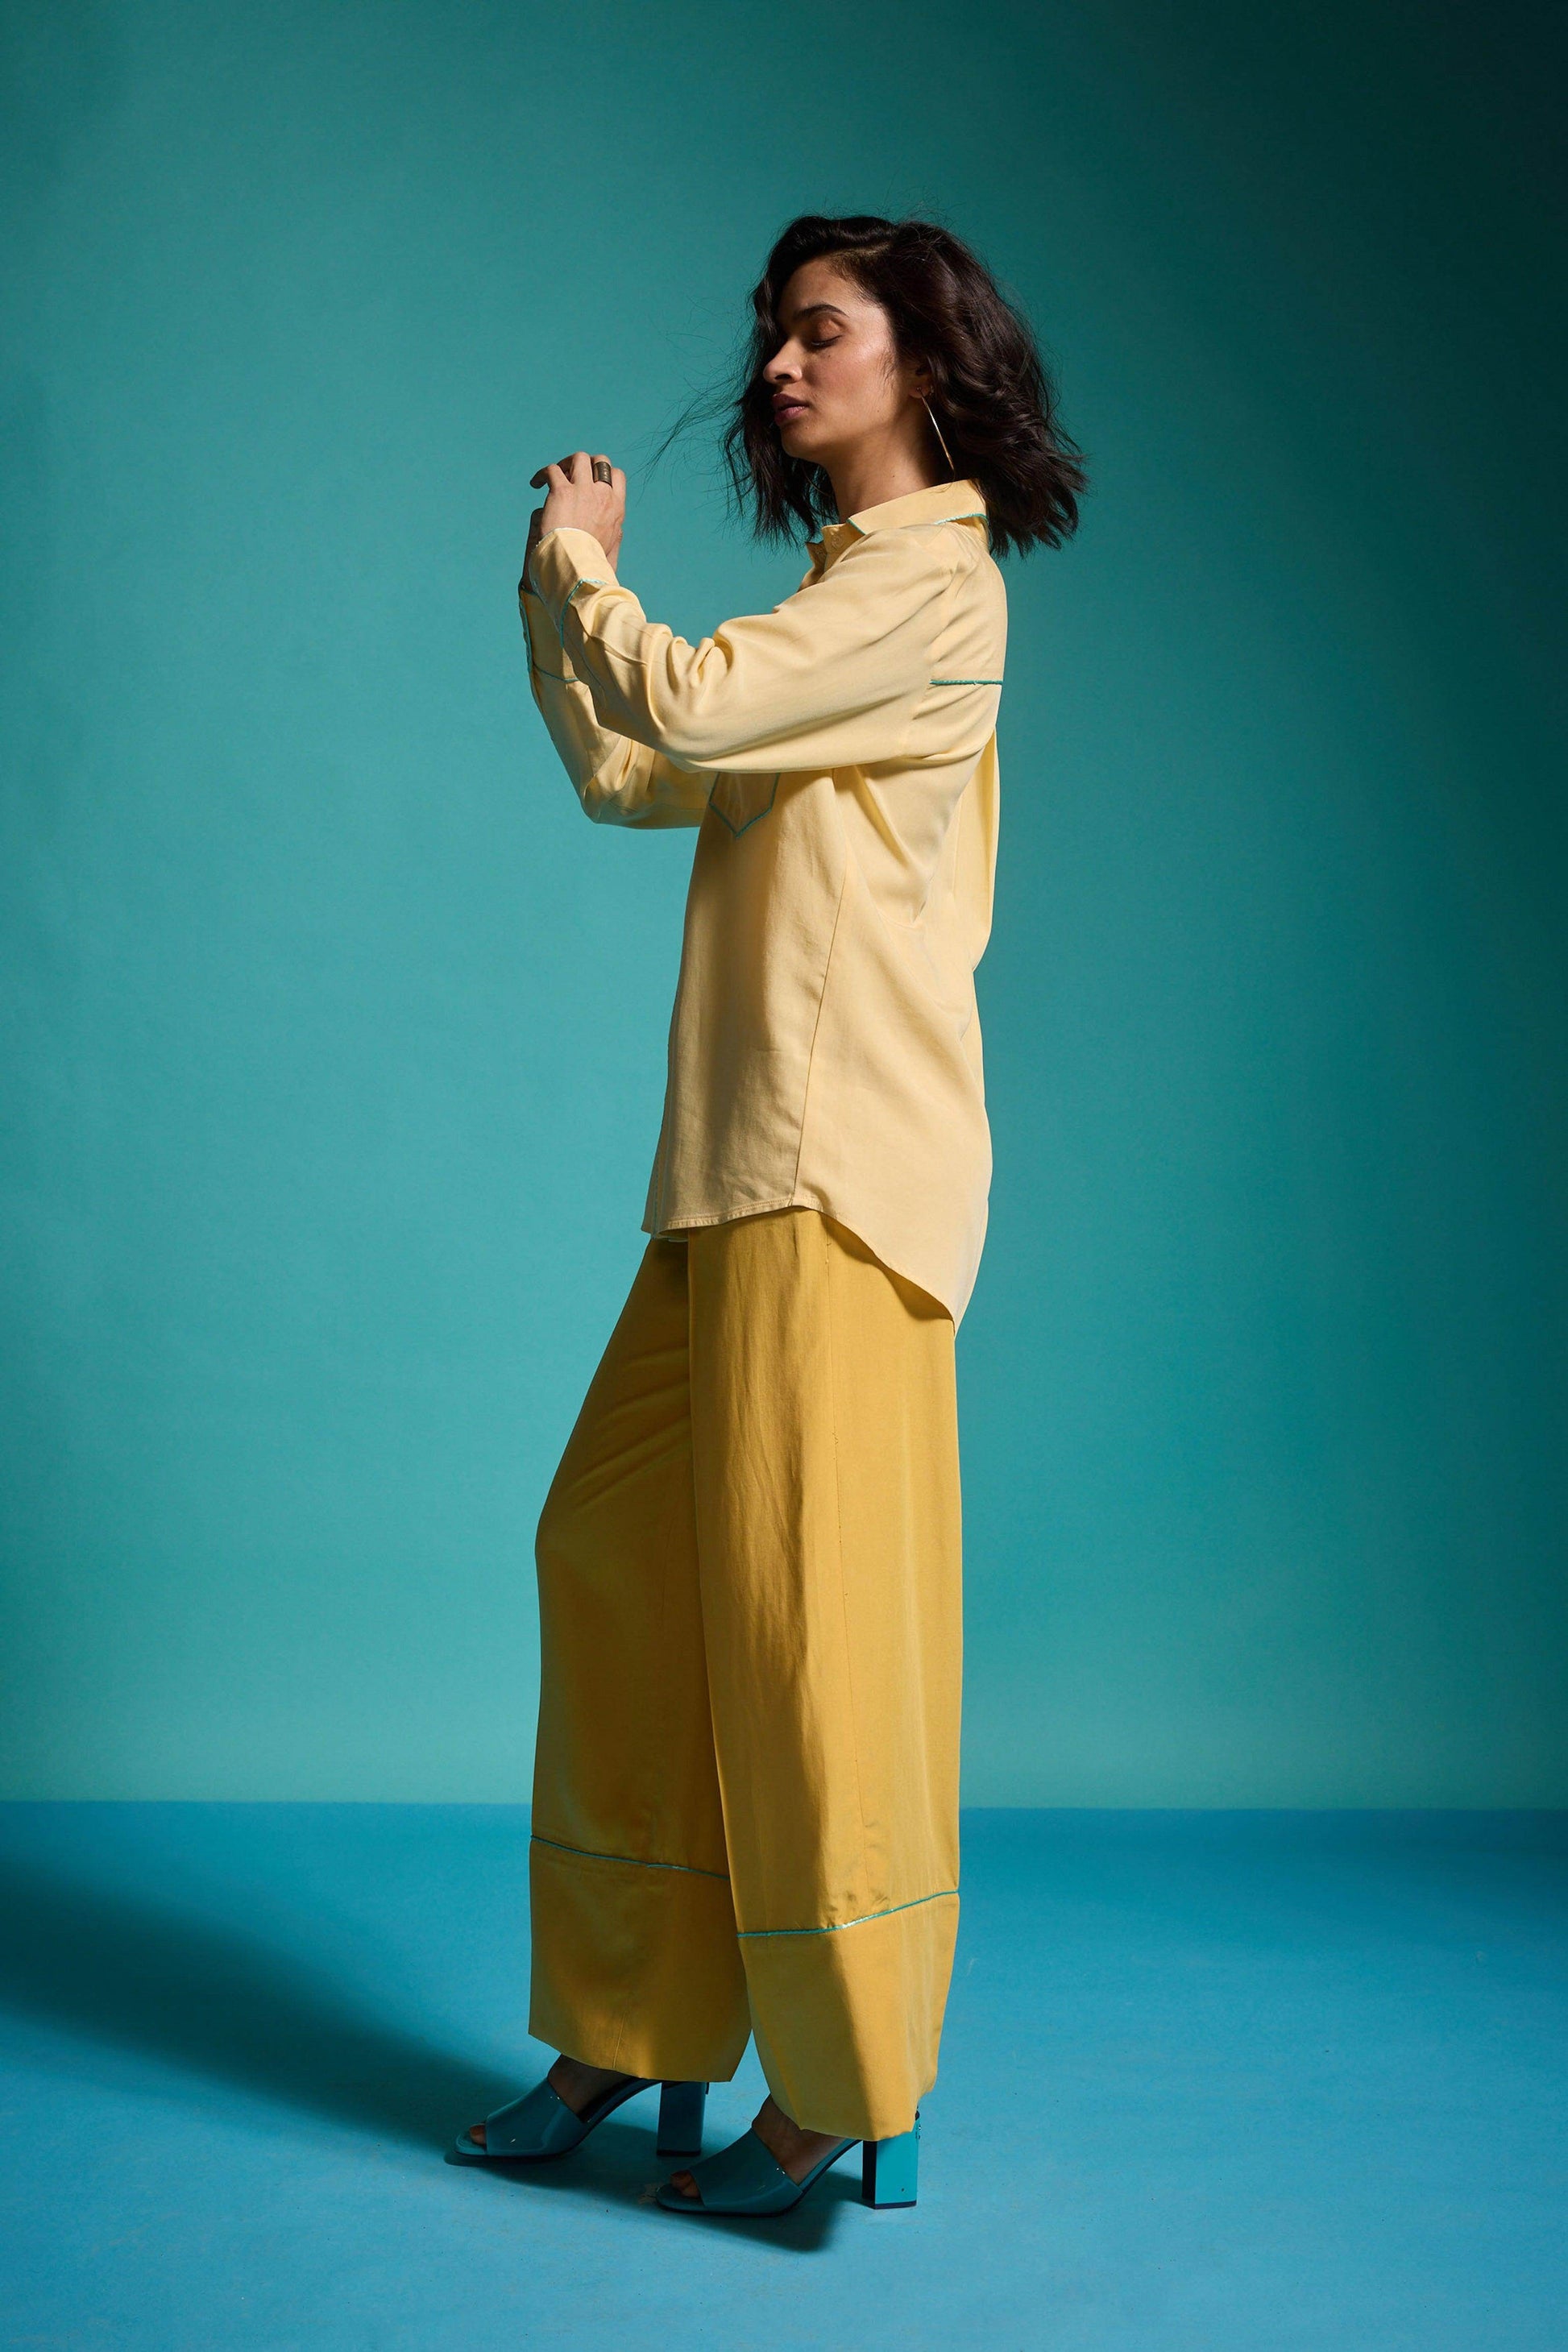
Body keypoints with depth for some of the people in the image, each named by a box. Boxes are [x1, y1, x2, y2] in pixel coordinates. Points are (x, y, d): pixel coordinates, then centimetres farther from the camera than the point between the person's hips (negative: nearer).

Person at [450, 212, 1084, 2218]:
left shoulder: (929, 582, -5)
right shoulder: (845, 588, 24)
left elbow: (687, 702, -17)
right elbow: (630, 773, 24)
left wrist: (586, 563, 1)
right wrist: (561, 589, 17)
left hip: (840, 1166, -10)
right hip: (742, 1162, 10)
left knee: (803, 1602, -6)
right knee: (613, 1552, 10)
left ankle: (848, 2091, 7)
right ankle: (625, 2037, 21)